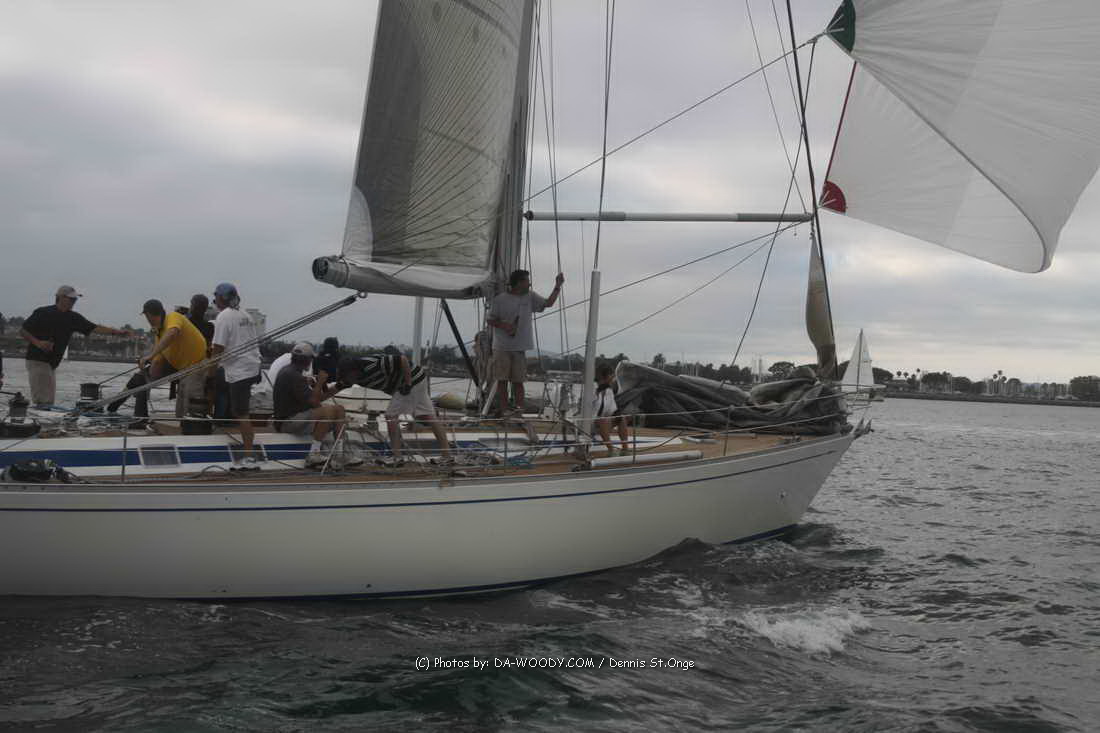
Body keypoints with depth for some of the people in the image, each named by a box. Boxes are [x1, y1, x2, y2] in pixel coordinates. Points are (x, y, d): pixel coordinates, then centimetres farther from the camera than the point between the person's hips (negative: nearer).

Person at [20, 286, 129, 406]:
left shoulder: (73, 318, 7)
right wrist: (37, 342, -19)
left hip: (52, 363, 7)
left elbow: (94, 328, 1)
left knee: (49, 400, 6)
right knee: (43, 401, -13)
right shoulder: (42, 313, -7)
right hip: (37, 359, -7)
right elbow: (22, 331, -3)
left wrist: (117, 331, -11)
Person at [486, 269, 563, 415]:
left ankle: (519, 408, 2)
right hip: (501, 347, -2)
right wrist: (503, 325, -16)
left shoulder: (530, 297, 9)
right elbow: (489, 320, 2)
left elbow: (548, 303, 8)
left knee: (518, 380, 3)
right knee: (502, 380, 1)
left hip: (520, 348, 3)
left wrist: (557, 286, -1)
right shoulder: (500, 299, -3)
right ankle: (504, 408, 6)